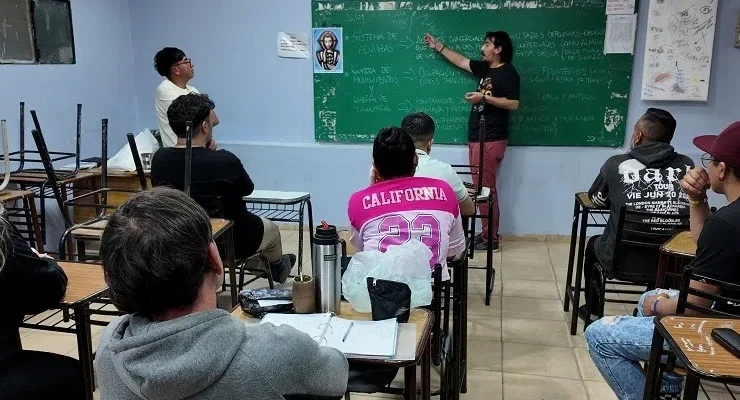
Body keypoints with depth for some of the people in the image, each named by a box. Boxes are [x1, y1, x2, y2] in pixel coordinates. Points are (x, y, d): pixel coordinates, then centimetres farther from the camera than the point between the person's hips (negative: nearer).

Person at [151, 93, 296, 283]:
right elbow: (247, 189, -8)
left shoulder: (159, 159, -15)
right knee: (271, 229, 28)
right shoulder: (224, 161, -29)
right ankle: (278, 267, 57)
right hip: (233, 243, -5)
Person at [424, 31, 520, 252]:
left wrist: (484, 97, -17)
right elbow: (460, 61, 29)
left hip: (491, 140, -8)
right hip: (477, 137, 9)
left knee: (486, 188, -7)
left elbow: (513, 104, -17)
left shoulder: (508, 72, -9)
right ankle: (487, 233, 17)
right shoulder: (484, 67, 15)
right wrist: (438, 46, 33)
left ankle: (491, 238, 0)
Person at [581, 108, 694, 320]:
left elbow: (596, 200, 10)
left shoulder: (617, 164, -7)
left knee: (594, 244, 31)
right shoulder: (687, 166, -1)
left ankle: (592, 310, 46)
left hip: (622, 261, -2)